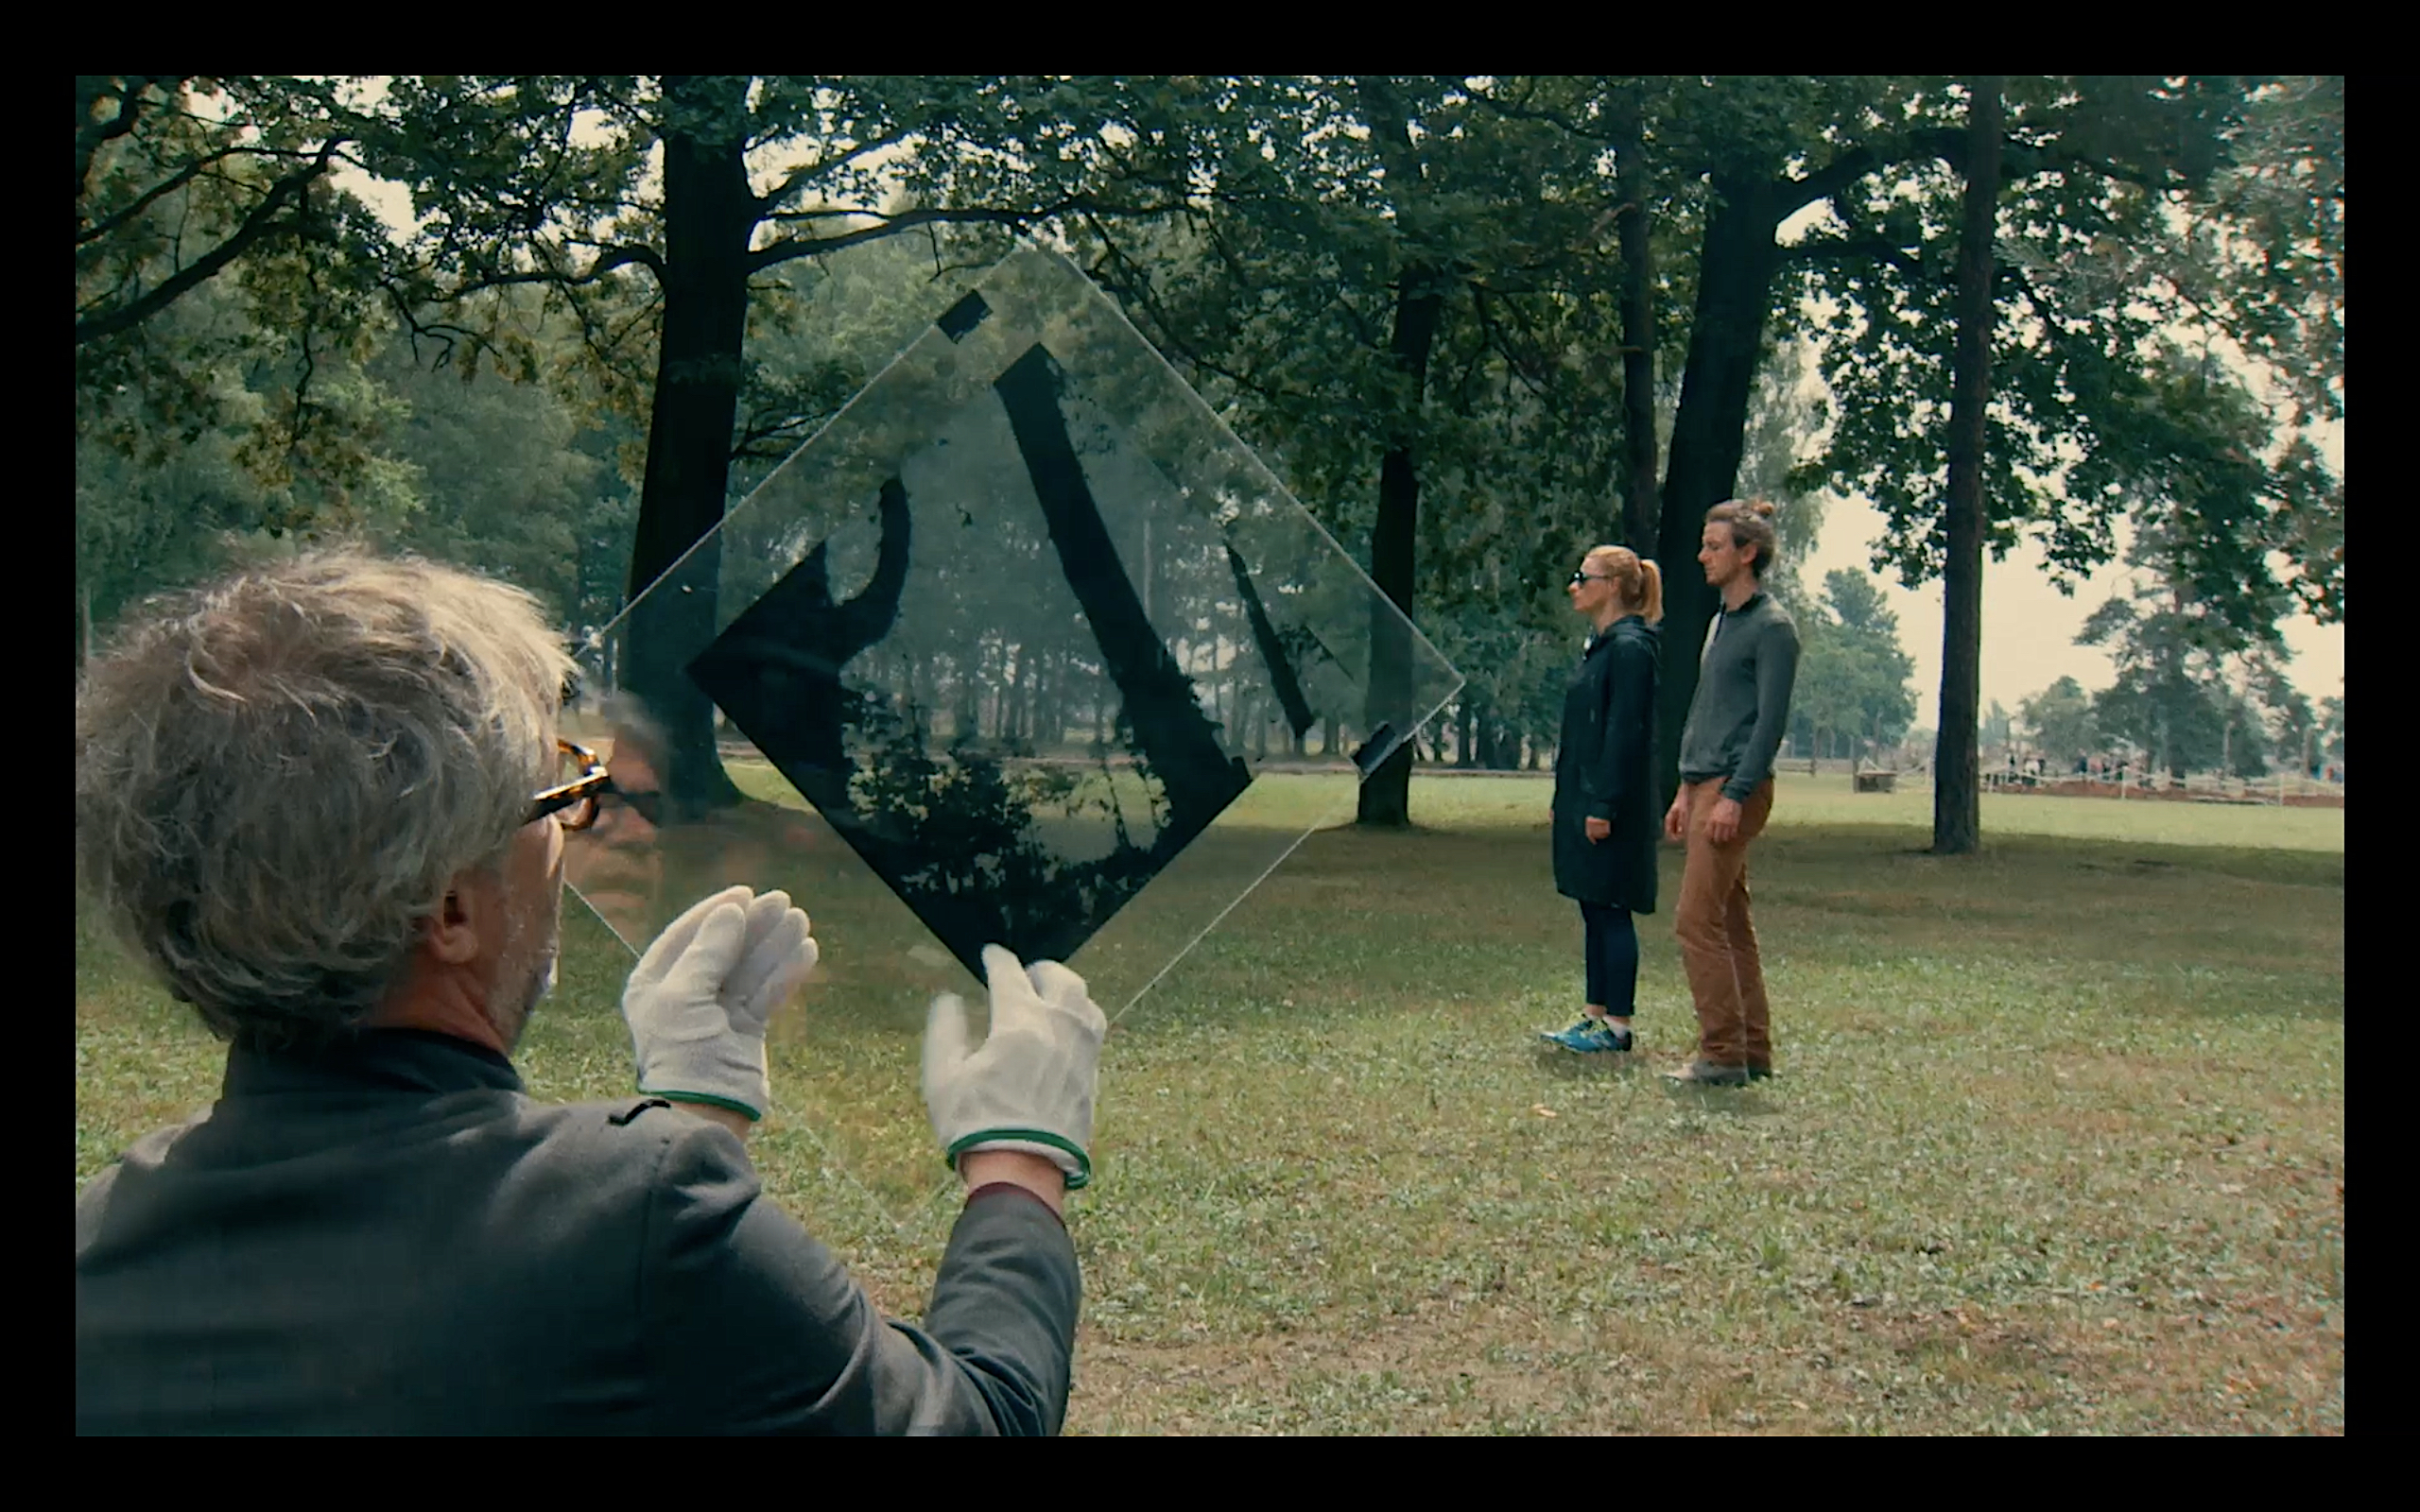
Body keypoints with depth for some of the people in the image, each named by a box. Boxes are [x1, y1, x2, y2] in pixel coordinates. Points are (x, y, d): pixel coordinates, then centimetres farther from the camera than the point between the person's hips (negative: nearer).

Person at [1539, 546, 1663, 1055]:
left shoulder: (1629, 649, -14)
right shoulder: (1601, 646, 16)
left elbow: (1624, 733, -19)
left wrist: (1603, 806, -21)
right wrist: (1567, 800, 19)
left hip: (1609, 806, -10)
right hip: (1583, 800, 10)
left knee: (1610, 910, -5)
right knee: (1593, 910, 13)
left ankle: (1618, 1026, 1)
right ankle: (1595, 1014, 20)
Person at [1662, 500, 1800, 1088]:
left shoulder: (1772, 627, -10)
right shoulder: (1722, 621, 19)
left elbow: (1771, 720, -16)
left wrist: (1734, 796, -20)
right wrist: (1686, 790, 21)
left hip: (1736, 790, -10)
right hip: (1706, 786, 10)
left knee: (1698, 922, -11)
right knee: (1730, 923, 11)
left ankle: (1723, 1055, -6)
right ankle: (1753, 1050, 17)